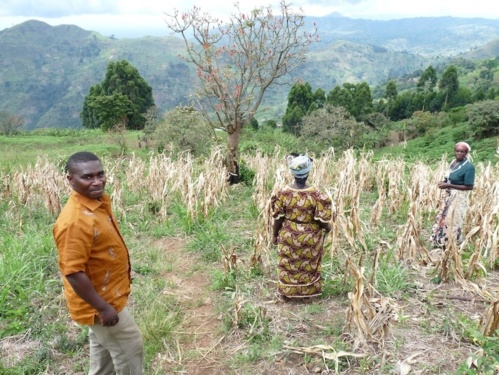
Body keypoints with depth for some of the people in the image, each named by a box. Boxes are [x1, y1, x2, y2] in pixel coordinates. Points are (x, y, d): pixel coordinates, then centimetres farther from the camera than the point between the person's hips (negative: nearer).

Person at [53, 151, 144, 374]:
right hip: (99, 301, -9)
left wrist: (121, 278, 20)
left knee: (103, 347, 26)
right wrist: (103, 307, -24)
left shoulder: (99, 201, -2)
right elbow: (73, 272, -30)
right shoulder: (76, 220, -32)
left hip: (106, 294, 9)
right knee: (131, 347, 7)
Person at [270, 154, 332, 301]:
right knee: (309, 265, 22)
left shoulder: (283, 193, -18)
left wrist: (274, 234, 7)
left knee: (287, 265, 21)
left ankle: (285, 293, 35)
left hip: (288, 236, 1)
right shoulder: (316, 195, -21)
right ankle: (307, 292, 39)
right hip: (310, 238, 0)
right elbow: (322, 220, -14)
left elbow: (277, 218, -9)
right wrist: (328, 227, 9)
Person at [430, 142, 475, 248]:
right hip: (449, 195, 8)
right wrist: (444, 182, -5)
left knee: (453, 221, 3)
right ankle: (442, 243, 32)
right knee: (443, 218, 17)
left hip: (458, 197, -8)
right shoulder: (454, 162, 3)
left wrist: (449, 185, -22)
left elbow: (469, 187, -21)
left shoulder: (469, 167, -21)